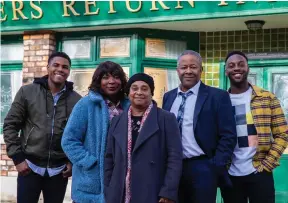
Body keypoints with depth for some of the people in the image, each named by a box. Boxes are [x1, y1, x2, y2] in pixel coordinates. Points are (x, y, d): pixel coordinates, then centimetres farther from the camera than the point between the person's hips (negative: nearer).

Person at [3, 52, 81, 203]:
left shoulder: (76, 100, 1)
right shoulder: (26, 92, -1)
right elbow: (10, 125, 0)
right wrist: (17, 158, -6)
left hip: (59, 170, 1)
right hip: (29, 166, -1)